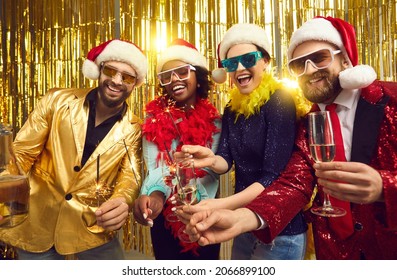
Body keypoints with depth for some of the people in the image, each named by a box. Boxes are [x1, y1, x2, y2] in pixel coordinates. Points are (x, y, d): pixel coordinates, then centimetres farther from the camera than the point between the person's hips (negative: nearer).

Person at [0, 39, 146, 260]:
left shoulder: (134, 130, -5)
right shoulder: (57, 101, -5)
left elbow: (130, 175, -11)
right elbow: (21, 153, -1)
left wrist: (122, 202, -33)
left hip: (93, 227, 0)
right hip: (37, 222, 1)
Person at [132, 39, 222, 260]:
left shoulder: (213, 119, -3)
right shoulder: (155, 119, -6)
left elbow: (213, 169, -9)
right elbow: (155, 167, -16)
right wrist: (156, 195, -37)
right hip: (166, 216, -1)